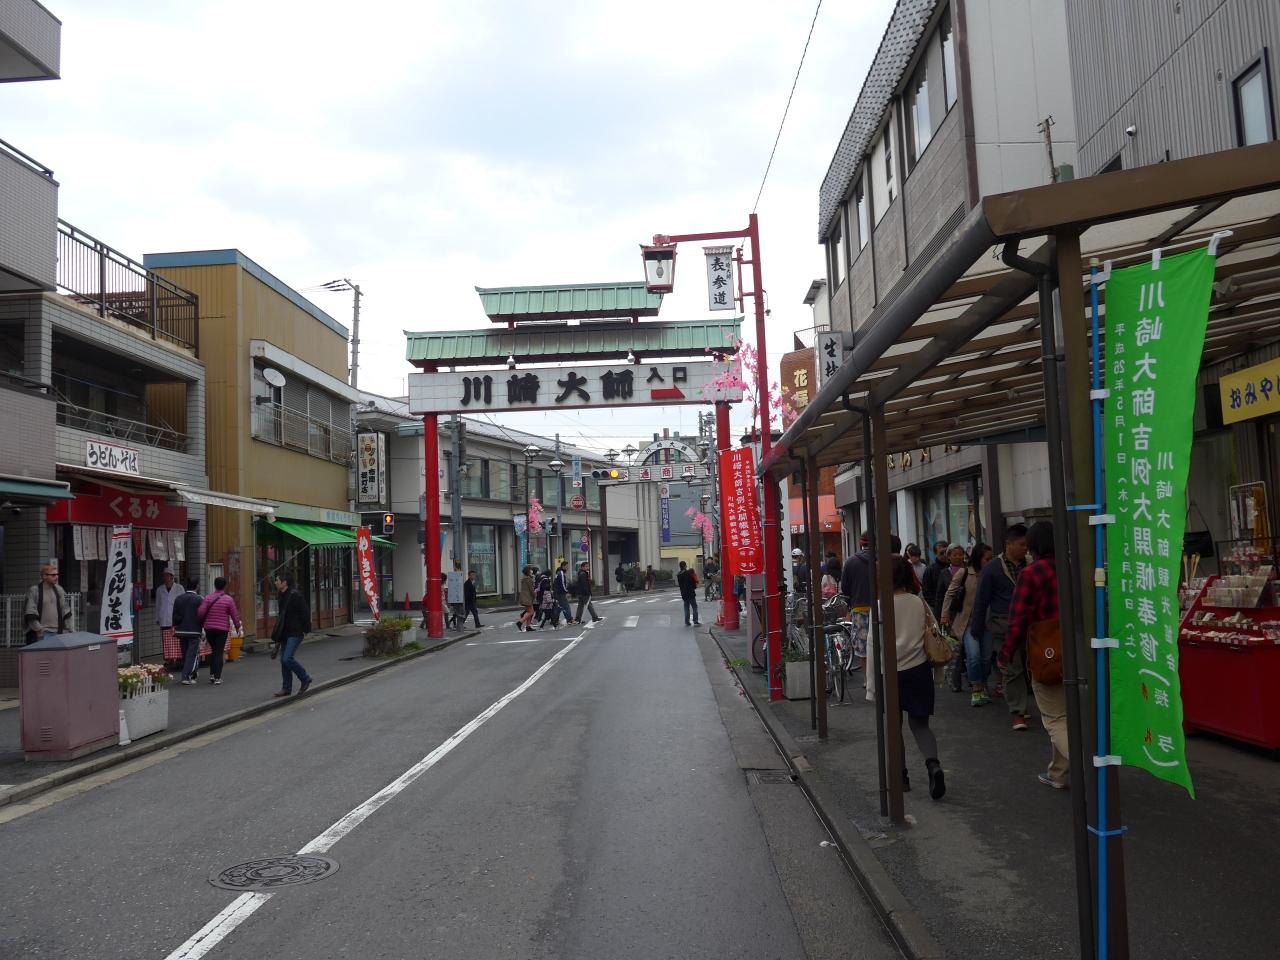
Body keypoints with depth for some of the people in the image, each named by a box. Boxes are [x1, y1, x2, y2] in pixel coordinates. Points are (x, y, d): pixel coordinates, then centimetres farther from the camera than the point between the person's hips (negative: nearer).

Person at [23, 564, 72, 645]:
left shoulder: (59, 590, 11)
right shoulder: (34, 591, -4)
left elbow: (66, 611, 15)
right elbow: (30, 614, -8)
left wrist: (67, 628, 8)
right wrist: (39, 629, -13)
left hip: (57, 632, 5)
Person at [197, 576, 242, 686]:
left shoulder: (208, 598, 0)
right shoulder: (229, 599, -5)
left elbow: (200, 612, -8)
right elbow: (234, 615, -3)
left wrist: (202, 623, 10)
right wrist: (238, 627, 9)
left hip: (209, 628, 2)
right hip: (222, 629, -2)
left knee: (213, 651, 17)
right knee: (219, 652, 0)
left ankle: (212, 674, 12)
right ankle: (217, 677, -2)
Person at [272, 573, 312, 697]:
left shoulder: (295, 595, -16)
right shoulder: (283, 596, 14)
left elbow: (304, 613, -17)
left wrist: (305, 630, -16)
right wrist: (278, 633, 20)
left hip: (295, 633, -9)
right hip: (285, 633, 10)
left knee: (288, 659, -16)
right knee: (284, 660, 9)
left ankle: (305, 678, 2)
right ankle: (286, 688, 16)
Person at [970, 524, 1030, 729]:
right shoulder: (992, 569, -2)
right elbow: (981, 602, 2)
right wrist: (976, 630, 3)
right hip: (1003, 625, -3)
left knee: (1028, 667, 5)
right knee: (1012, 669, -4)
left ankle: (1021, 705, 23)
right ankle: (1018, 712, 2)